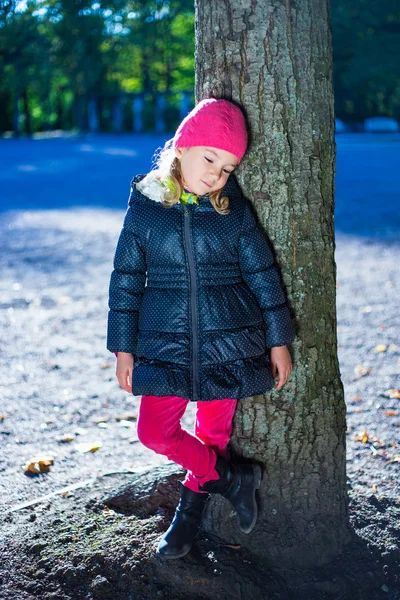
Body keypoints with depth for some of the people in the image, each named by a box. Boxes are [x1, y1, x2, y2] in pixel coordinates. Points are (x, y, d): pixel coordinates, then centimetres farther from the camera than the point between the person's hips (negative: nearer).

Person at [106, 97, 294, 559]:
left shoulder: (235, 211, -3)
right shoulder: (144, 208, -3)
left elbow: (263, 275, 2)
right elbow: (126, 280, 2)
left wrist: (278, 341, 3)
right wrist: (123, 348, 1)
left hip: (229, 344, 0)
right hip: (166, 345, 1)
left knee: (213, 433, 10)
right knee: (155, 432, -3)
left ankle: (189, 513, 34)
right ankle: (235, 479, 16)